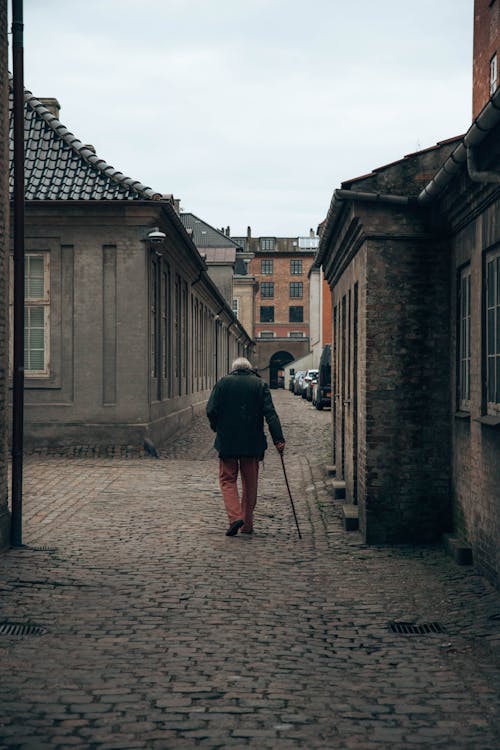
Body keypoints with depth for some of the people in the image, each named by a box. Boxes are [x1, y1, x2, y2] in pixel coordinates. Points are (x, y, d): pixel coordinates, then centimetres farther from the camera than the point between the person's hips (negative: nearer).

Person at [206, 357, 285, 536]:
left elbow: (211, 410, -5)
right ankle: (247, 524, 15)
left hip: (227, 441, -1)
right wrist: (278, 439, -10)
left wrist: (217, 428, 13)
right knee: (250, 483, 11)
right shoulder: (260, 384, 3)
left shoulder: (223, 382, 1)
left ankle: (235, 516, -12)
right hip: (252, 443, 1)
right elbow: (270, 413, -6)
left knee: (228, 480, 7)